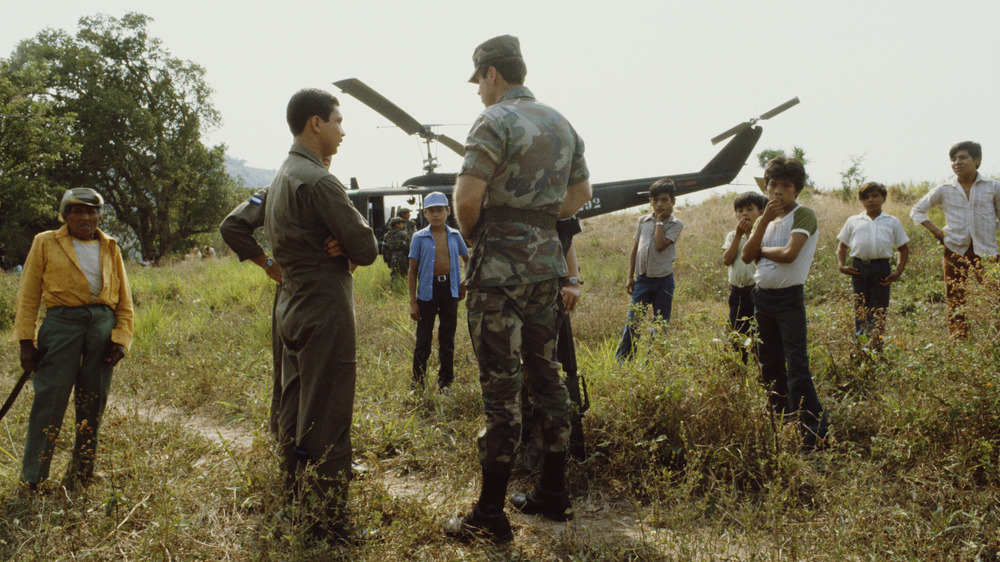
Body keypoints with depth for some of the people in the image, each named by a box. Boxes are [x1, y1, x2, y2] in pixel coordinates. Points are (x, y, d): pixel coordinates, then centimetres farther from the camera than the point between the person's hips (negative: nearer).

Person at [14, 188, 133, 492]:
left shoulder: (110, 248, 16)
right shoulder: (46, 243, 9)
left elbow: (124, 298, 16)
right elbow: (28, 295, 6)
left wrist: (121, 337, 5)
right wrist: (26, 340, -1)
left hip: (103, 325, 3)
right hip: (62, 322, -3)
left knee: (93, 404, 5)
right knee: (50, 399, -6)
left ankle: (80, 475, 17)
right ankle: (32, 480, 4)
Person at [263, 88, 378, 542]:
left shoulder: (280, 179, 13)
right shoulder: (319, 181, -18)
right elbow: (365, 248, -20)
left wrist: (334, 251, 3)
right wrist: (347, 251, 2)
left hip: (293, 308, 10)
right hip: (326, 313, -10)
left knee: (295, 415, 19)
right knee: (327, 421, -3)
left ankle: (294, 502, 32)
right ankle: (328, 521, 6)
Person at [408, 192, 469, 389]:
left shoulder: (455, 236, 5)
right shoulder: (420, 237, -2)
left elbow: (468, 260, 22)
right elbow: (412, 271, 0)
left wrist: (465, 283, 10)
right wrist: (412, 301, -4)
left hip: (450, 289, 3)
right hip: (427, 290, -2)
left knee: (447, 339, 10)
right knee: (423, 339, 1)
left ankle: (445, 383, 21)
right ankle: (418, 384, 12)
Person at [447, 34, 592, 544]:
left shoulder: (495, 120, -11)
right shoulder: (561, 123, 14)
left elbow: (467, 197, -19)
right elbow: (581, 193, 22)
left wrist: (472, 235, 0)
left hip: (500, 266, -8)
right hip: (547, 261, 8)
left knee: (500, 386, -4)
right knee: (545, 375, 14)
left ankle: (490, 516, 4)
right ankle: (553, 495, 24)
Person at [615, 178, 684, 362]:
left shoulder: (676, 225, -2)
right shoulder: (643, 221, 7)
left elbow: (661, 245, -19)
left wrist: (660, 221, -9)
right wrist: (630, 277, 9)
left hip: (664, 280, -2)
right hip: (643, 279, 2)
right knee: (632, 323, -2)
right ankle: (621, 361, 8)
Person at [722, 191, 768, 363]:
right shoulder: (732, 236, 11)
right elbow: (727, 259, -5)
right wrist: (739, 235, -8)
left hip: (756, 289, -4)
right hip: (737, 291, 5)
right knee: (736, 334, 13)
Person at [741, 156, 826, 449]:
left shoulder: (804, 215, -8)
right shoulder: (765, 219, 13)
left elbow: (789, 254, -22)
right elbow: (746, 256, -1)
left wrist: (760, 249, -4)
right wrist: (764, 220, -10)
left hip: (789, 296, -7)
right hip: (762, 295, 7)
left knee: (797, 366, -11)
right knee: (769, 364, 14)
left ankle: (816, 433, -6)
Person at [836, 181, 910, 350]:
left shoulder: (892, 222, 12)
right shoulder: (853, 221, 13)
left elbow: (904, 249, 15)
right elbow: (842, 246, 20)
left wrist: (898, 272, 2)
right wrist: (841, 265, 3)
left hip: (881, 269, -1)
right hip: (859, 268, 1)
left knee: (879, 312, 0)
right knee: (860, 311, 4)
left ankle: (877, 348, 6)